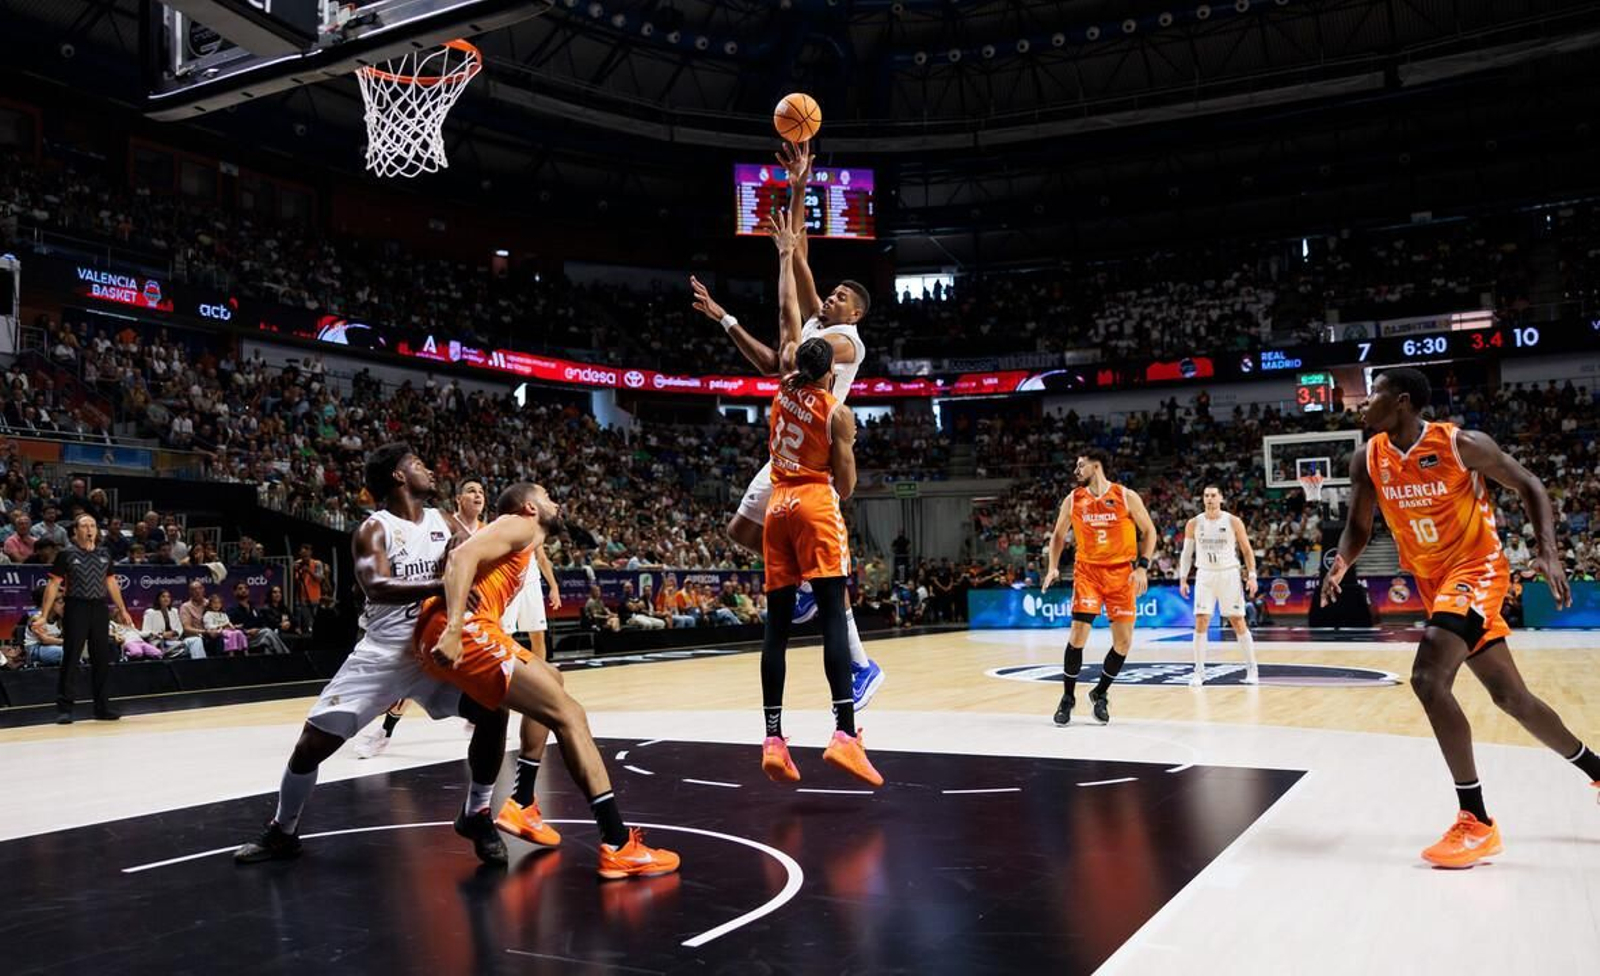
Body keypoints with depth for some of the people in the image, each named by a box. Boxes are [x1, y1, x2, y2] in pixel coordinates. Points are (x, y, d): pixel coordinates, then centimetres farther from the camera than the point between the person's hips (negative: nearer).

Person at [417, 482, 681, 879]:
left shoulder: (520, 542, 31)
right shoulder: (520, 526, 4)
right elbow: (463, 556, -14)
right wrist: (453, 629, -25)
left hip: (464, 631, 10)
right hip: (462, 631, -10)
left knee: (551, 682, 26)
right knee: (567, 714, -11)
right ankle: (619, 846, -16)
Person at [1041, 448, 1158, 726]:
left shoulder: (1127, 497, -5)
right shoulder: (1072, 500, 2)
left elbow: (1149, 531, 2)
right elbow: (1058, 535, 12)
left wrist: (1142, 566, -9)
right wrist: (1053, 567, -1)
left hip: (1121, 573, 0)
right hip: (1087, 571, 0)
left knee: (1123, 642, 0)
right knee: (1078, 634, -11)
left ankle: (1100, 694, 21)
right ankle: (1068, 698, 4)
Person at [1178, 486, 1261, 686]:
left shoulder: (1233, 522, -4)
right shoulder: (1194, 524, 1)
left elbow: (1247, 550, 1)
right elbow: (1187, 553, 7)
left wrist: (1252, 576, -8)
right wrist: (1183, 579, 0)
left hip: (1229, 574, -1)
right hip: (1205, 575, 1)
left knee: (1238, 622, 2)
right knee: (1201, 622, -5)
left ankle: (1252, 669, 13)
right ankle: (1199, 671, 1)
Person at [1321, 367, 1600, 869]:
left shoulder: (1463, 445, -17)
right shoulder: (1367, 461, -3)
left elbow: (1529, 486, -5)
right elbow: (1359, 526, 7)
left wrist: (1548, 553, -16)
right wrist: (1340, 563, -14)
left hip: (1476, 569, -6)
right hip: (1433, 581, 6)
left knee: (1428, 678, -24)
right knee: (1510, 695, 14)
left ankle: (1477, 823, -16)